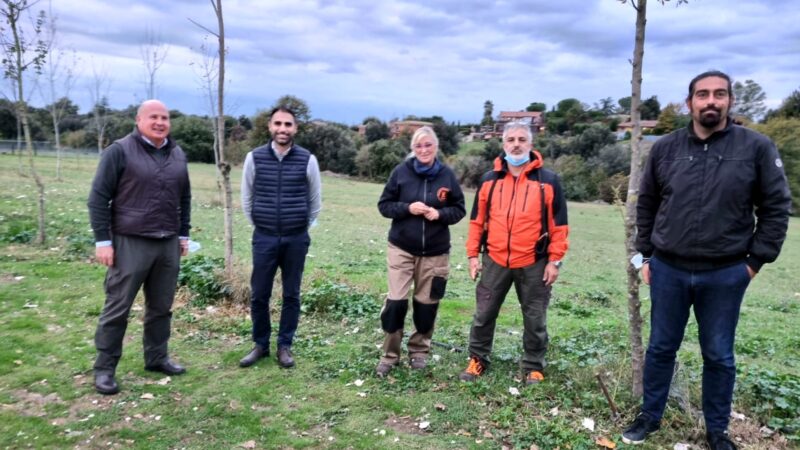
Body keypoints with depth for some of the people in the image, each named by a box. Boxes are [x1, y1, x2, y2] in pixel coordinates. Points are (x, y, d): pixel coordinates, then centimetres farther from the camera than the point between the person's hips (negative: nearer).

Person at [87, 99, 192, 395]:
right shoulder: (120, 151, -6)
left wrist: (183, 234, 15)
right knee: (117, 309, 3)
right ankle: (104, 368, 15)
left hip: (168, 244, 5)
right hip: (130, 244, -5)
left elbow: (185, 198, 17)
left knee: (161, 307, 13)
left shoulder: (178, 155, 10)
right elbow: (99, 197, -7)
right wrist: (103, 240, -10)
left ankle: (157, 358, 28)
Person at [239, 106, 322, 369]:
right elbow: (246, 198, 9)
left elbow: (315, 201, 7)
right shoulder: (254, 158, -2)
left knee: (291, 295, 8)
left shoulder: (308, 160, -3)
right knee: (259, 295, 6)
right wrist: (258, 227, 11)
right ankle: (260, 345, 24)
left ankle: (285, 346, 22)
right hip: (264, 238, 1)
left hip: (296, 239, 0)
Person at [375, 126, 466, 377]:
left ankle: (419, 350, 29)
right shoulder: (401, 171, -3)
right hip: (401, 249, -1)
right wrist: (407, 208, -17)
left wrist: (440, 214, -14)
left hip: (435, 252, 1)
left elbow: (459, 209, 6)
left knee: (427, 303, 9)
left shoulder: (447, 175, -1)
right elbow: (384, 205, 1)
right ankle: (390, 354, 13)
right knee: (396, 302, -4)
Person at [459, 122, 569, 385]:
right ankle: (477, 359, 27)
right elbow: (477, 220, 8)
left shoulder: (548, 181, -2)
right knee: (484, 314, 10)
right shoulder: (489, 180, 5)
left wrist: (555, 260, -5)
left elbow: (558, 224, -1)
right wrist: (473, 255, 4)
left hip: (534, 264, -2)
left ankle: (533, 366, 26)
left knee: (535, 319, 9)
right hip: (495, 261, 2)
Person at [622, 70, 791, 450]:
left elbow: (776, 206, 0)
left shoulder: (756, 147, -4)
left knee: (719, 357, 12)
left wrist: (756, 260, -3)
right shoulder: (665, 148, 1)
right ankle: (649, 417, 30)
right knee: (660, 349, 13)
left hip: (725, 275, -1)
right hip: (668, 271, 1)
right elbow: (646, 205, 9)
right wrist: (646, 255, 7)